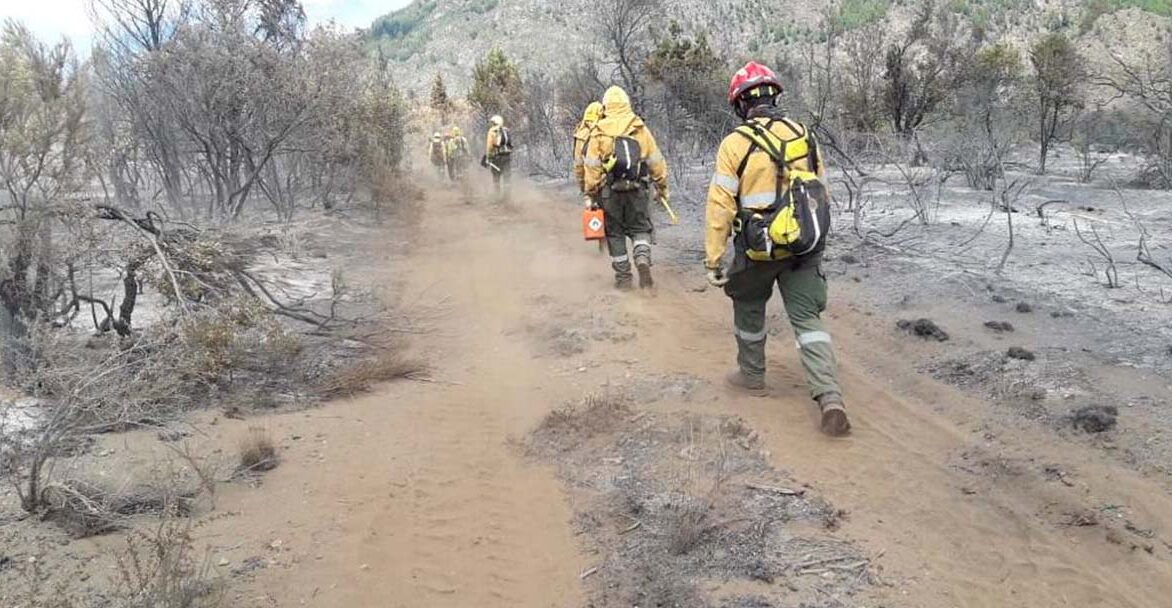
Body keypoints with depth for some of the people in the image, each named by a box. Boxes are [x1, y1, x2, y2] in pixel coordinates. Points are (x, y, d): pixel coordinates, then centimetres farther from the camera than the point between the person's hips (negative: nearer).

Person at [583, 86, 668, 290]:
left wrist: (591, 193, 3)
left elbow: (592, 166, -3)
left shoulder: (599, 132, -1)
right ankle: (643, 261, -12)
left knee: (615, 233, 10)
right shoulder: (640, 129, 3)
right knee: (640, 229, 14)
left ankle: (623, 277, 12)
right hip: (637, 189, 1)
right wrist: (661, 186, 15)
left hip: (610, 191, -1)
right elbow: (656, 161, 5)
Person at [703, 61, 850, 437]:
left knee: (749, 310, 21)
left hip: (757, 249, -3)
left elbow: (720, 206, -12)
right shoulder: (804, 136, 4)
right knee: (807, 318, 4)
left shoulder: (735, 144, -10)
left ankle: (752, 375, 38)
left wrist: (713, 258, -6)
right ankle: (830, 399, -9)